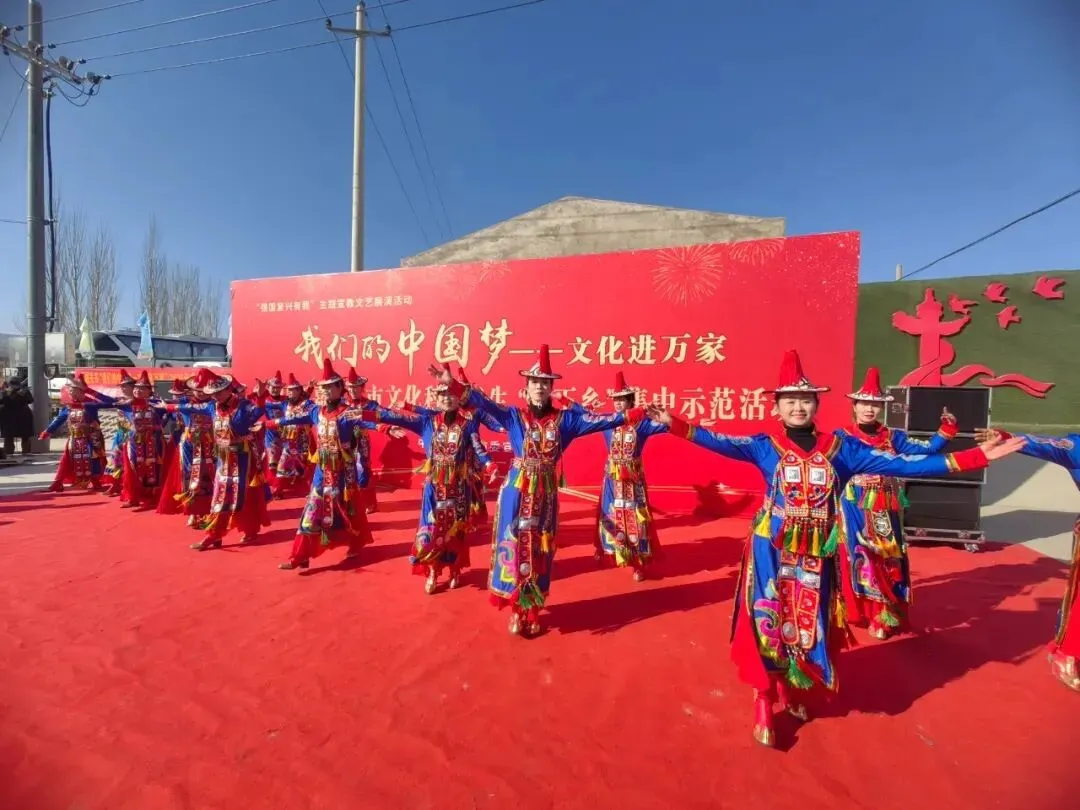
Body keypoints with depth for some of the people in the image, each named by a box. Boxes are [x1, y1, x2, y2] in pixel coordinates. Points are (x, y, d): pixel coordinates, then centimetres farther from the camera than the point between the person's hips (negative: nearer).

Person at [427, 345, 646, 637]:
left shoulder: (564, 419, 2)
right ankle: (516, 610, 22)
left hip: (546, 494, 2)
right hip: (517, 492, -1)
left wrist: (636, 414, -10)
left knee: (540, 552, 11)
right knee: (514, 548, 3)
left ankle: (532, 611, 29)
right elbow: (484, 403, -13)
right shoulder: (514, 415, -2)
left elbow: (600, 421, -4)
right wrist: (452, 384, -25)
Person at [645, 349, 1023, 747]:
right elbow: (721, 442, -21)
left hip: (816, 554, 3)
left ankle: (789, 691, 41)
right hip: (773, 551, -3)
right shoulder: (765, 445, -7)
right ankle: (763, 706, 20)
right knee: (768, 623, 3)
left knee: (808, 623, 16)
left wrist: (975, 457, -9)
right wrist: (675, 423, -33)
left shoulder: (840, 447, 0)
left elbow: (901, 464, -4)